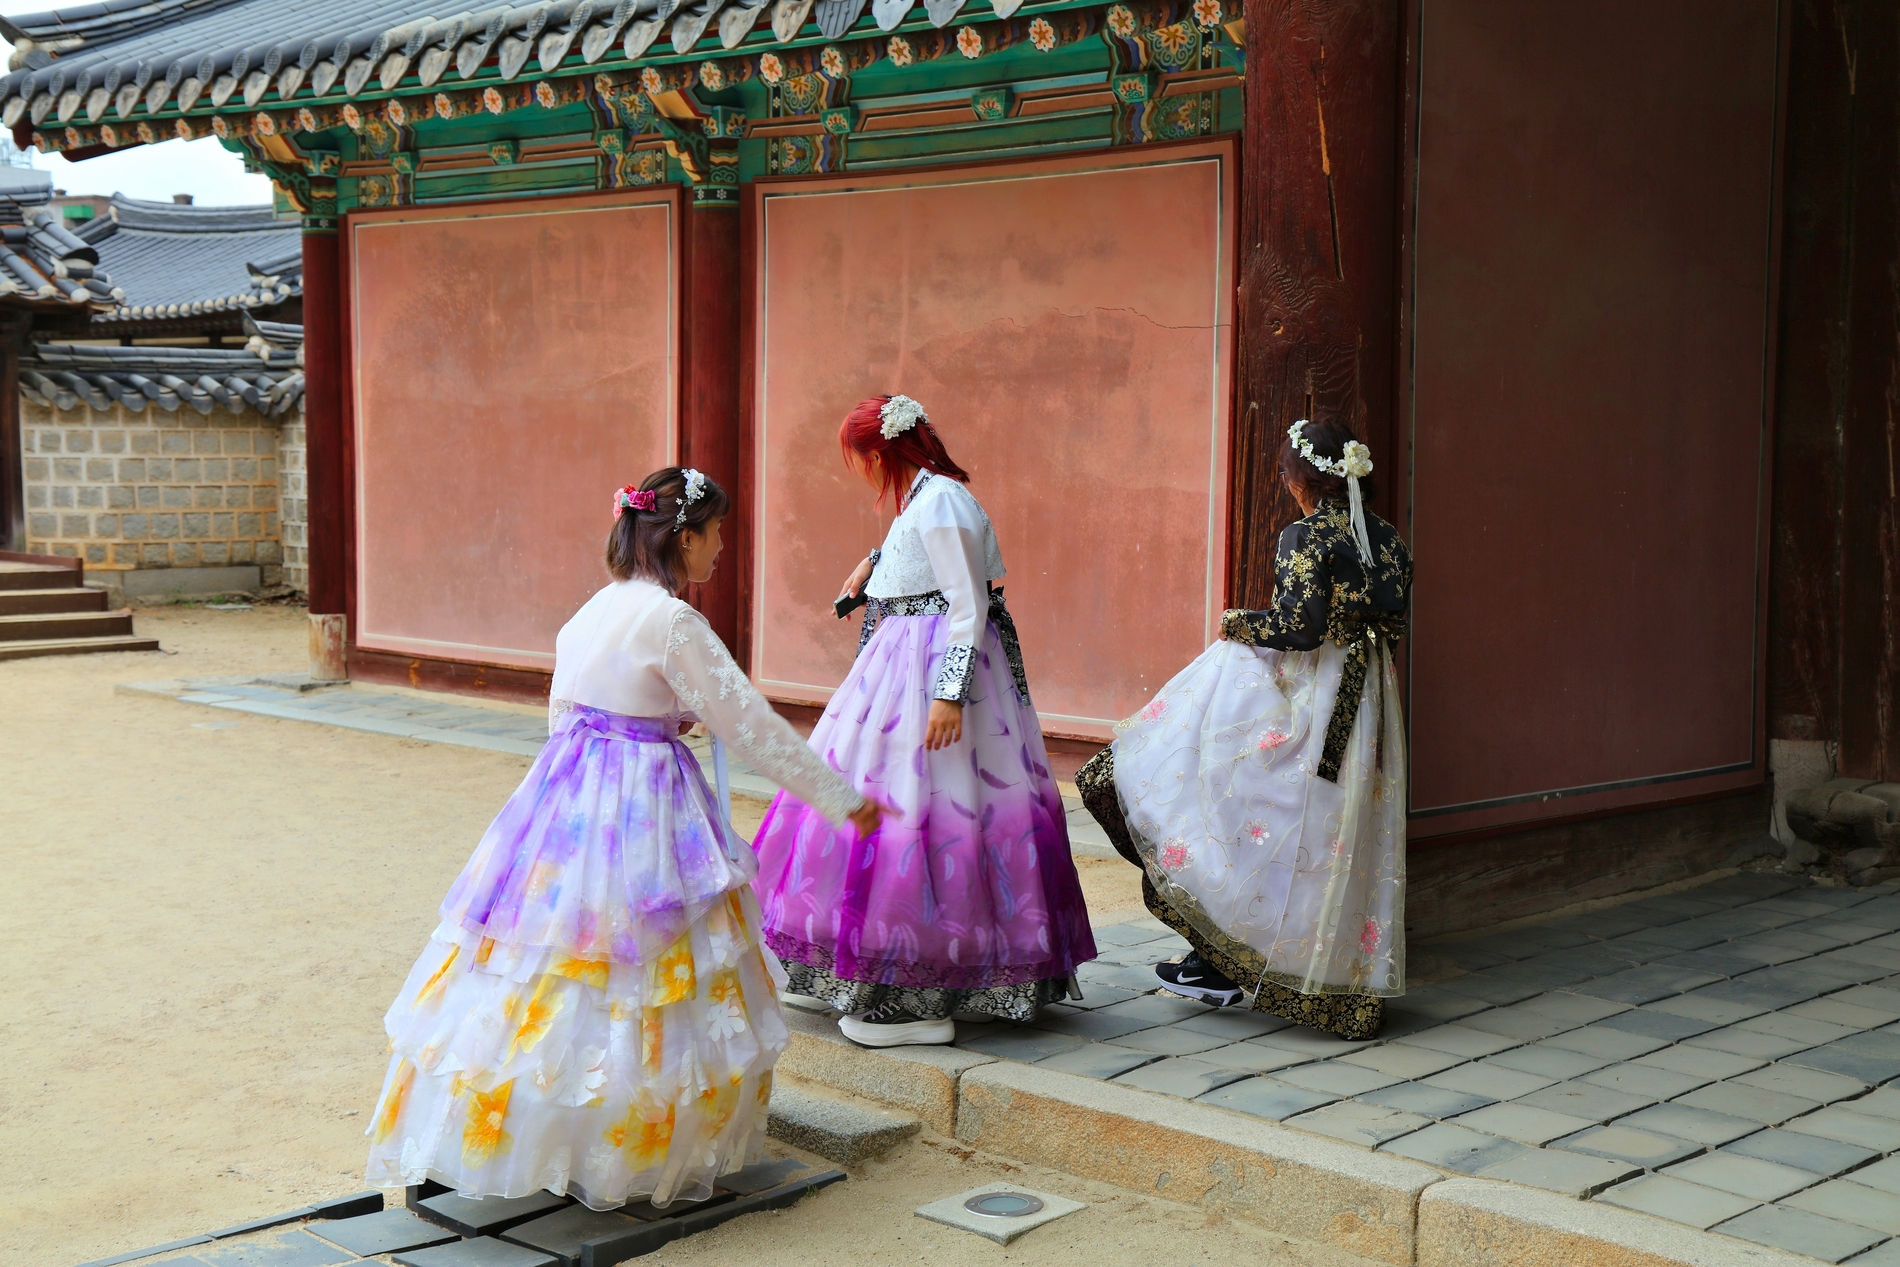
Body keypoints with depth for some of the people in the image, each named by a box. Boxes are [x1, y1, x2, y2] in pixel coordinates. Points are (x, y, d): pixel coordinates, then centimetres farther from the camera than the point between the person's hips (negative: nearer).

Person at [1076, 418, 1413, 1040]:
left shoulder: (1305, 537, -15)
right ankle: (1340, 971, 18)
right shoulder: (1387, 538, 7)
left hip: (1305, 702, -8)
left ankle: (1221, 960, 0)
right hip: (1364, 706, 8)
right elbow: (1394, 621, 11)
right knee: (1340, 841, 13)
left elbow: (1300, 625, -23)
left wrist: (1239, 626, -7)